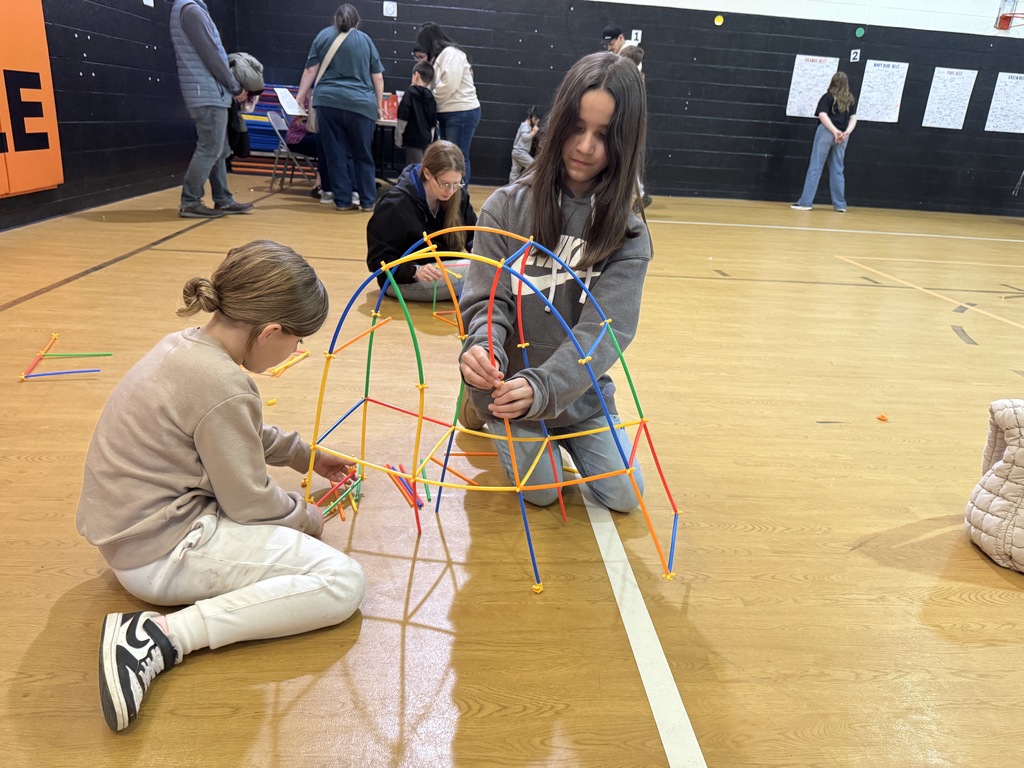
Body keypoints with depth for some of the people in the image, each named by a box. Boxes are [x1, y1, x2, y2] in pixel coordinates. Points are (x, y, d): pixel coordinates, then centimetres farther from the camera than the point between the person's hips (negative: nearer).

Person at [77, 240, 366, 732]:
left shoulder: (184, 345, 2)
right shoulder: (223, 387, -26)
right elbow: (250, 504, -16)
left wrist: (308, 455, 27)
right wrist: (307, 517, 4)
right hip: (162, 553, -10)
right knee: (343, 582, -14)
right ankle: (160, 635, -16)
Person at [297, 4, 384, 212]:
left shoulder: (323, 36, 13)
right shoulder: (365, 39, 12)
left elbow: (310, 70, 8)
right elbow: (378, 77, 9)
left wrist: (300, 97, 13)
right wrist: (379, 105, 17)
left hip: (328, 101, 1)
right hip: (360, 104, -1)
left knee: (335, 154, 5)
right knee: (363, 155, 7)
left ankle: (343, 200, 6)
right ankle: (367, 201, 7)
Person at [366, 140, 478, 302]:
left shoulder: (458, 196, -4)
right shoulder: (395, 205, -19)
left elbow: (474, 233, 5)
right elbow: (377, 260, -17)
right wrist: (415, 271, -35)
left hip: (446, 269, 6)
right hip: (403, 280, -6)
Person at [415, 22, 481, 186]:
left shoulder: (451, 52, -8)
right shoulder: (440, 56, 20)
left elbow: (448, 85, -19)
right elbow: (438, 85, 13)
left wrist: (428, 99, -5)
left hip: (462, 113, -9)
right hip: (447, 114, 9)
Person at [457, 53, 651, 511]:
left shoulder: (627, 231, -11)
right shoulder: (507, 207, -11)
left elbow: (606, 328, -20)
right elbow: (486, 300, -11)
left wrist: (542, 386, -36)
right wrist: (483, 348, -35)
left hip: (579, 390, 2)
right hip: (509, 384, -1)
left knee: (623, 496, 3)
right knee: (541, 489, -5)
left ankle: (563, 433, 31)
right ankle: (487, 409, 23)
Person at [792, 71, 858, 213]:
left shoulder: (828, 97, 1)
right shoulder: (851, 100, 14)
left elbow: (822, 115, -12)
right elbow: (853, 118, 6)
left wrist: (835, 131, -16)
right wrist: (847, 132, -8)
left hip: (826, 132, -4)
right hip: (842, 137, 4)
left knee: (815, 168, -4)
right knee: (837, 171, 10)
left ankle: (806, 202, -8)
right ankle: (840, 205, 11)